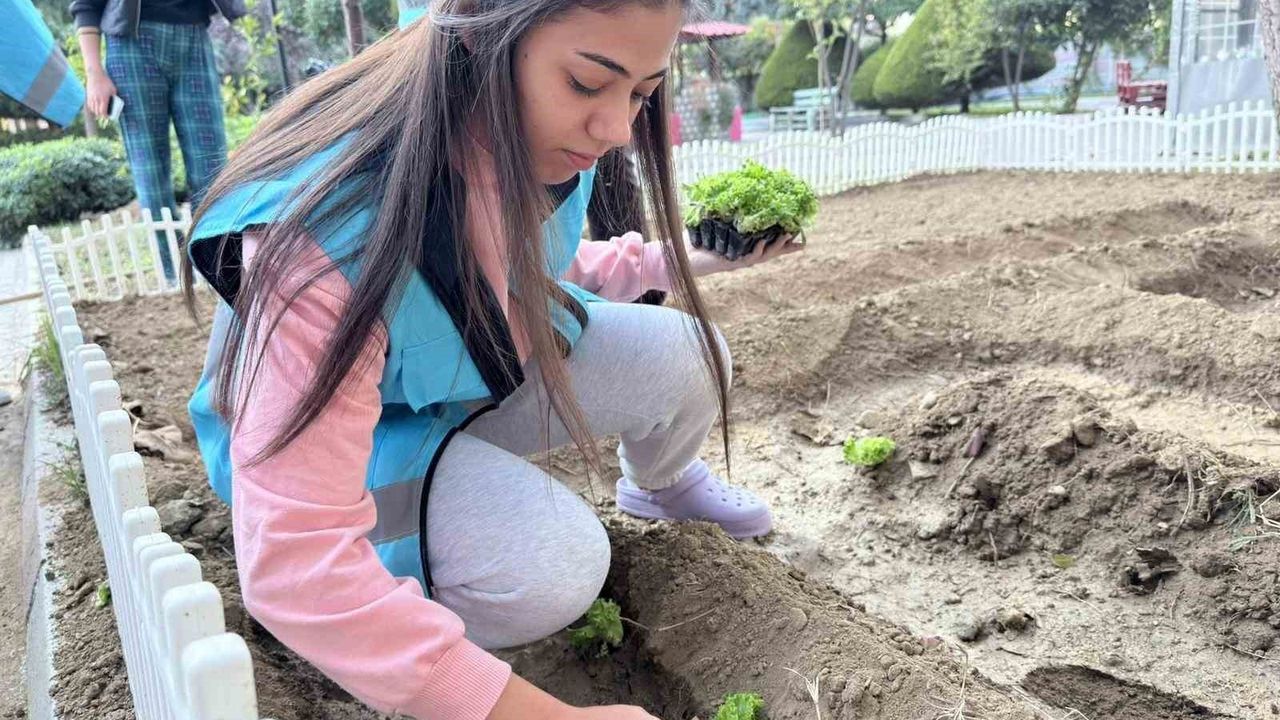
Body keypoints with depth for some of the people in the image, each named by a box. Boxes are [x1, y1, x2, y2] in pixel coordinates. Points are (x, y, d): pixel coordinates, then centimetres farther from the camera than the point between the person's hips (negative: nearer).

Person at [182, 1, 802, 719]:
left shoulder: (543, 144, -17)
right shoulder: (336, 232, -38)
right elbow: (291, 563, -40)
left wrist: (681, 257, -9)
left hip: (486, 373, 6)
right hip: (352, 435, -6)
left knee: (687, 355, -12)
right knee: (551, 568, -31)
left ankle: (662, 484, 22)